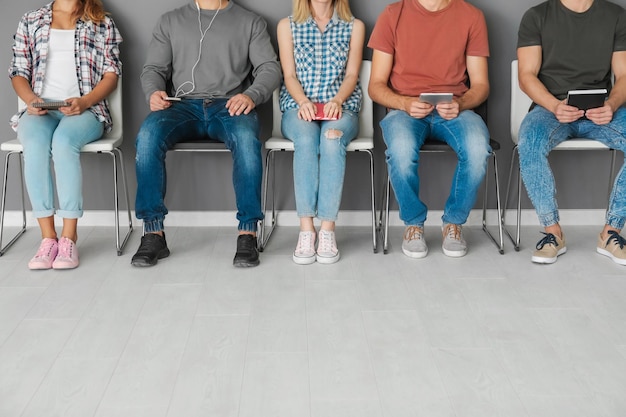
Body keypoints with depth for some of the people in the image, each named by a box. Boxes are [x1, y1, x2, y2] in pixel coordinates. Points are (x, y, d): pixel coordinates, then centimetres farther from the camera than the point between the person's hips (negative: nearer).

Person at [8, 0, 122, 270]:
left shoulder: (103, 24, 15)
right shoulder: (31, 22, 20)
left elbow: (111, 75, 6)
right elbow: (18, 71, 16)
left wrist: (84, 101, -11)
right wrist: (31, 99, -6)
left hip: (84, 110, -1)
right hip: (40, 110, 2)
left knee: (64, 140, -36)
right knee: (34, 142, -34)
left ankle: (69, 236, -34)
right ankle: (48, 236, -32)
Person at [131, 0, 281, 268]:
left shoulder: (250, 22, 17)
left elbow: (270, 68, 7)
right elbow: (154, 68, 16)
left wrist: (251, 95, -16)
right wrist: (153, 92, -9)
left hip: (229, 106, -1)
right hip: (183, 105, 2)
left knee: (247, 138, -37)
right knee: (147, 135, -31)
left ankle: (247, 235, -31)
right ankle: (153, 234, -26)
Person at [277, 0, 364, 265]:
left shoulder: (354, 27, 12)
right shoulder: (288, 26, 13)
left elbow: (352, 75, 5)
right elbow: (289, 75, 5)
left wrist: (337, 100, -15)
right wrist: (303, 101, -14)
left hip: (340, 106, 0)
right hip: (298, 107, 0)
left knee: (332, 137, -35)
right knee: (306, 138, -35)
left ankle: (327, 229, -39)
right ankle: (306, 228, -38)